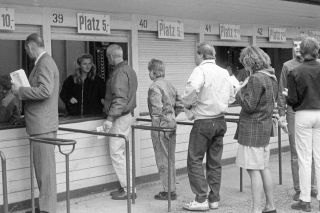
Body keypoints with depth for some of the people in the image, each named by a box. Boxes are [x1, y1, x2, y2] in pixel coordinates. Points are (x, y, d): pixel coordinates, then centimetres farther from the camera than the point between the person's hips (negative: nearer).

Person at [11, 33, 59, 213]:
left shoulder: (44, 63, -14)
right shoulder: (47, 62, 19)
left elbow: (45, 91, -26)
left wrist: (20, 91, -16)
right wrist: (24, 91, 21)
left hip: (43, 125, -10)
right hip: (43, 123, 10)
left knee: (45, 167, -6)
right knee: (43, 166, 14)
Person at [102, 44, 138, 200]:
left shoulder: (119, 73, -16)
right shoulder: (129, 70, 16)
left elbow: (120, 98, -23)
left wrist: (110, 118, -25)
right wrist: (107, 102, 31)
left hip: (119, 117, -10)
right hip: (128, 115, 10)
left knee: (116, 153, -6)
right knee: (123, 152, 13)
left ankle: (128, 189, -4)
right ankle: (126, 187, 18)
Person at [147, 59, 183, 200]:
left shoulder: (154, 87, -13)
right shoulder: (170, 85, 12)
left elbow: (157, 110, -20)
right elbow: (179, 106, 13)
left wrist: (156, 128, -14)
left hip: (161, 127, -8)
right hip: (172, 125, 8)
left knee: (163, 160, 1)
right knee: (170, 159, 15)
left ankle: (168, 191, 5)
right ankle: (171, 189, 23)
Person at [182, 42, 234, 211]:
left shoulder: (200, 70, -13)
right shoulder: (224, 72, 8)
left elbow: (193, 88, -32)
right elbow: (231, 94, 16)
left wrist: (187, 103, -15)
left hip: (203, 121, -7)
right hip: (220, 121, 7)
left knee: (195, 160, 2)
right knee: (215, 162, 13)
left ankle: (201, 200, 0)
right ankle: (214, 199, 18)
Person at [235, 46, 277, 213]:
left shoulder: (256, 78, -18)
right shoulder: (271, 77, 11)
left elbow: (249, 106, -20)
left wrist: (240, 91, -4)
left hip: (252, 129, -9)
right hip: (265, 126, 9)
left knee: (254, 171, -5)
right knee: (264, 168, 16)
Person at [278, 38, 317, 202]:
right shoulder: (287, 66, 5)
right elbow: (282, 92, 4)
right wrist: (282, 114, -2)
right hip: (294, 113, -1)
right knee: (295, 153, 3)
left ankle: (312, 187, 17)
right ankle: (298, 189, 10)